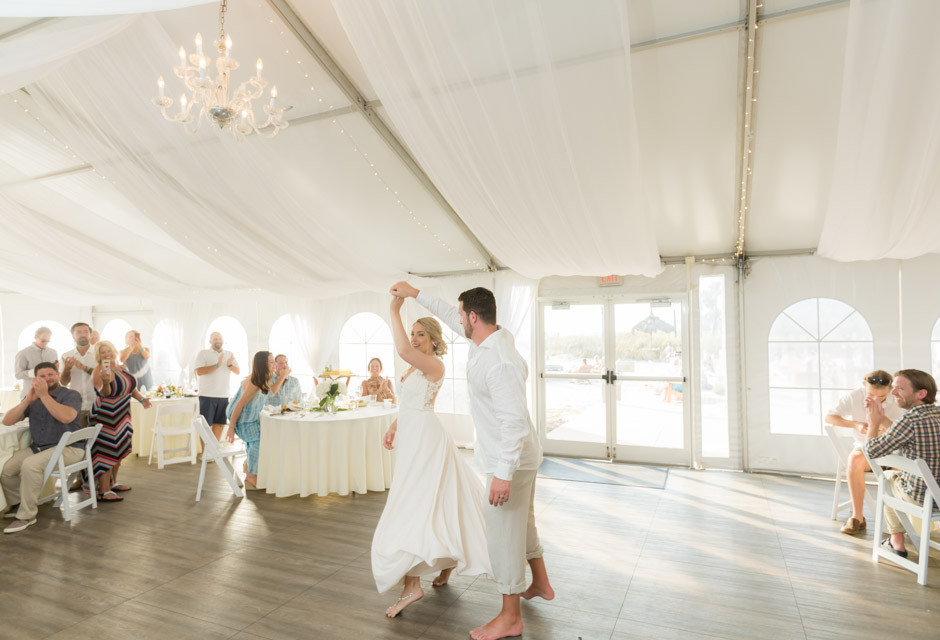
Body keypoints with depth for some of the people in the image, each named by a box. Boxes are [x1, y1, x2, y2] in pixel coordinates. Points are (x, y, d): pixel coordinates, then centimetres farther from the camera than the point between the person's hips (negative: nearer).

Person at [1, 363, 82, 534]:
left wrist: (44, 395, -25)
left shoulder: (71, 395, -5)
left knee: (30, 465, -29)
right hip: (38, 447, 7)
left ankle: (27, 515, -15)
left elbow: (66, 417, -26)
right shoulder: (32, 398, 13)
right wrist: (28, 400, -11)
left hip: (67, 448, -7)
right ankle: (18, 504, 16)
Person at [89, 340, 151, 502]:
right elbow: (104, 394, -26)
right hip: (106, 417, -8)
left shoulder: (123, 368, 9)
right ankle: (103, 492, -5)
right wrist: (105, 382, -46)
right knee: (107, 452, -8)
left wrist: (142, 399, 7)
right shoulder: (100, 371, -15)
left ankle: (112, 483, 29)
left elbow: (131, 386, 20)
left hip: (122, 416, 8)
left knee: (119, 451, 15)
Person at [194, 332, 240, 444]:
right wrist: (217, 365, -21)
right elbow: (199, 371, -14)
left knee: (220, 423, 9)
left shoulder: (229, 355, 12)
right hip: (207, 396, -5)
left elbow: (238, 371, 6)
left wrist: (230, 365, -14)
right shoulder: (203, 354, -1)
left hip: (223, 395, 5)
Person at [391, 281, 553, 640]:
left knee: (503, 532, 5)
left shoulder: (498, 363, -31)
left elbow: (515, 420, -32)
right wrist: (415, 294, 17)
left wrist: (504, 473, -30)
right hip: (518, 453, 10)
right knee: (521, 521, 26)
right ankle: (540, 584, 46)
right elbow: (450, 317, 13)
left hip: (510, 459, -10)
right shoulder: (495, 336, -1)